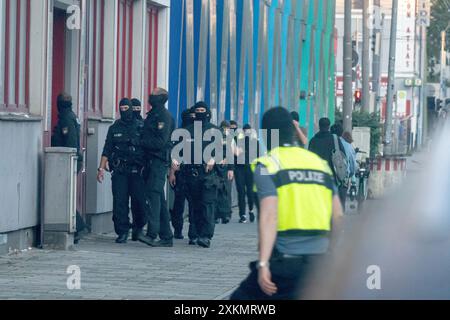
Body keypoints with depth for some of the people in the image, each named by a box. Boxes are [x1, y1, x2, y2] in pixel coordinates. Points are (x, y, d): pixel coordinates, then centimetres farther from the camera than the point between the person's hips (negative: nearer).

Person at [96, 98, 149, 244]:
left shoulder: (140, 128, 7)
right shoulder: (114, 129, 12)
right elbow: (107, 150, 10)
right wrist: (101, 168, 1)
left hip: (136, 171, -1)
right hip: (119, 171, 1)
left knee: (141, 201, -5)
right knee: (119, 202, -5)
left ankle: (138, 229, 15)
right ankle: (122, 232, 0)